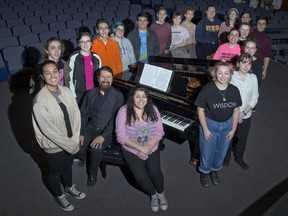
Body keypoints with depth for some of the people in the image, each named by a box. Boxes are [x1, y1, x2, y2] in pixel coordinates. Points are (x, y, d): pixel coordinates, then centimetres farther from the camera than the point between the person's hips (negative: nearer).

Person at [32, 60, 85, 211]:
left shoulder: (66, 91, -10)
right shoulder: (39, 100, -26)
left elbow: (76, 114, -7)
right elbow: (48, 129, -24)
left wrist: (75, 140, -15)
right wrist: (70, 145, -18)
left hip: (70, 142, 5)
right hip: (53, 145, -5)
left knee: (68, 165, 28)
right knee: (55, 171, 21)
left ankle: (69, 187, 57)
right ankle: (58, 196, 49)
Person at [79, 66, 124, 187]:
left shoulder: (118, 95, -6)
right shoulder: (90, 94, 6)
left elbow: (116, 118, -14)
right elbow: (83, 114, 6)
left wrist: (103, 136, -23)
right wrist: (81, 133, -6)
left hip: (108, 130, -3)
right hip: (91, 128, 3)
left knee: (96, 149, -29)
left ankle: (93, 172, 2)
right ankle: (86, 162, 15)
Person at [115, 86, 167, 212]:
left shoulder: (153, 109, -5)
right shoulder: (124, 111, -14)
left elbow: (159, 132, -4)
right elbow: (121, 136, -16)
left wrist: (148, 148, -17)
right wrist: (140, 148, -21)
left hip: (151, 149, 2)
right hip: (132, 150, -1)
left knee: (155, 172, -17)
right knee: (140, 176, -15)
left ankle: (161, 193, 17)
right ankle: (153, 194, 18)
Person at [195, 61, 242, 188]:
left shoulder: (234, 90, -11)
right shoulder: (207, 89, -22)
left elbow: (236, 111, 1)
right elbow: (200, 110, -14)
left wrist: (233, 130, 1)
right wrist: (205, 129, -13)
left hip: (227, 125, 4)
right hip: (210, 124, -3)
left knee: (221, 152, 21)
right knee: (207, 153, 12)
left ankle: (214, 170, 49)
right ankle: (205, 172, 41)